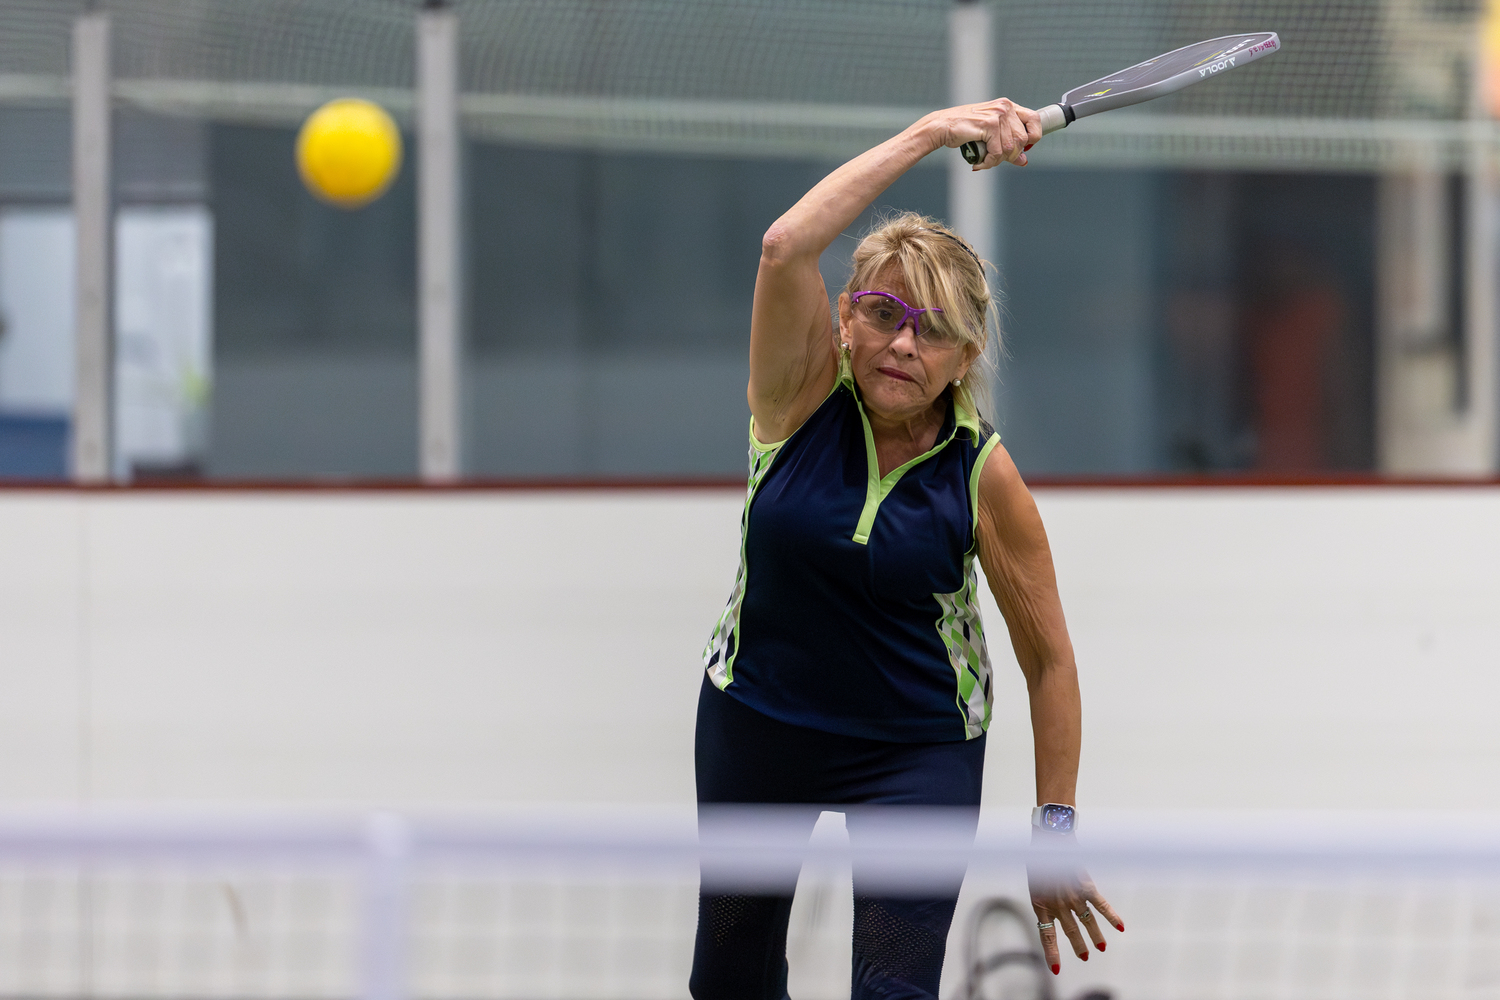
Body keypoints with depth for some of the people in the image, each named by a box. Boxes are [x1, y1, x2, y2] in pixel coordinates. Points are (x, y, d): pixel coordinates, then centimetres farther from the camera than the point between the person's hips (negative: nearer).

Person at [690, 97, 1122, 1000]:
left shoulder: (982, 472, -18)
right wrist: (929, 135, -38)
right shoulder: (805, 397, -17)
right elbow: (786, 248, -37)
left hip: (917, 752, -2)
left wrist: (1054, 831, -11)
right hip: (757, 717, 2)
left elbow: (1049, 659, -9)